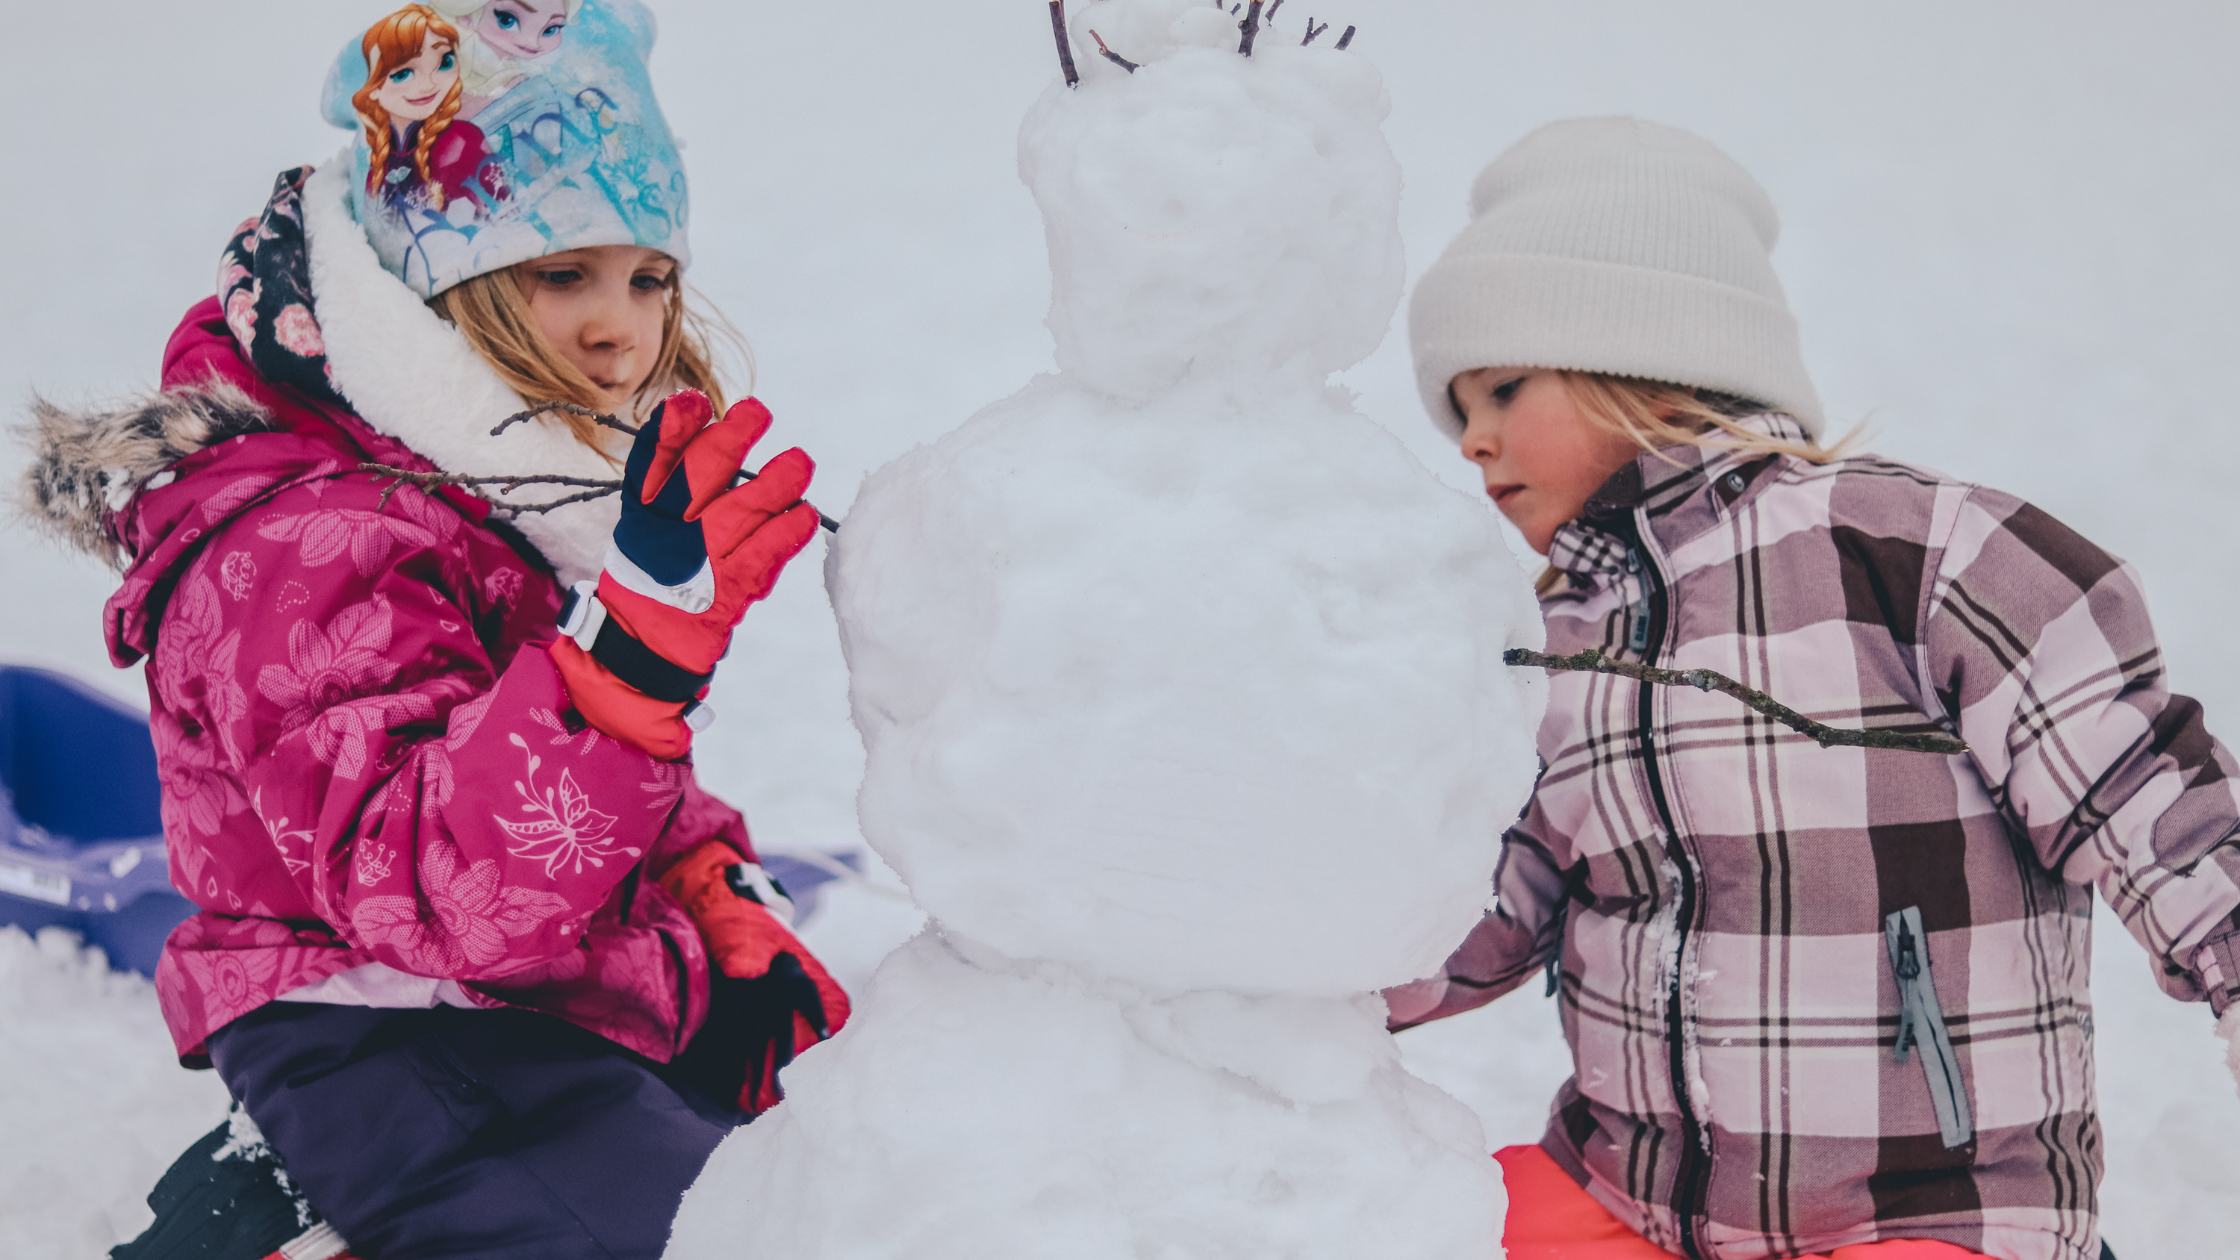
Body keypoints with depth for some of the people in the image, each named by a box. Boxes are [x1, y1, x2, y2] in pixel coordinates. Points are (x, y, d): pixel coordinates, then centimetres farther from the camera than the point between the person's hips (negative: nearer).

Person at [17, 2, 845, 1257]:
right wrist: (636, 631, -42)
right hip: (397, 1046, -9)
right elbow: (447, 892, -32)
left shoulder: (540, 496, 10)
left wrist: (722, 904, 4)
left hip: (596, 1005, 9)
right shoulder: (305, 552, -19)